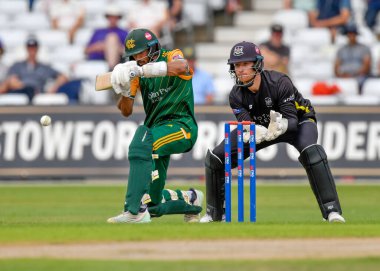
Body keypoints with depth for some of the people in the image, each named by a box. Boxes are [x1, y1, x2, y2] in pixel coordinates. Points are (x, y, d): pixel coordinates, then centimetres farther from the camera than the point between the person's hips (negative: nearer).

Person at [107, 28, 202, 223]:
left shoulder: (171, 57, -3)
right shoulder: (137, 73, 10)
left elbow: (181, 67, -30)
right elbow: (126, 112, 9)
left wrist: (141, 70, -36)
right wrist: (124, 90, -12)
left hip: (182, 126, -7)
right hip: (159, 129, 7)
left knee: (143, 138, -37)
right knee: (153, 202, 2)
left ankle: (136, 211, -41)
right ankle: (189, 199, 35)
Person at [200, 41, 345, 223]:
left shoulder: (279, 82, -32)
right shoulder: (236, 95, -19)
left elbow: (292, 120, -35)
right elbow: (246, 126, -28)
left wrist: (281, 126, -59)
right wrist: (259, 133, -53)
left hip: (298, 121, -4)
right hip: (261, 126, 4)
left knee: (310, 151, -38)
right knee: (215, 158, -5)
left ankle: (332, 211, -33)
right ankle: (214, 214, 14)